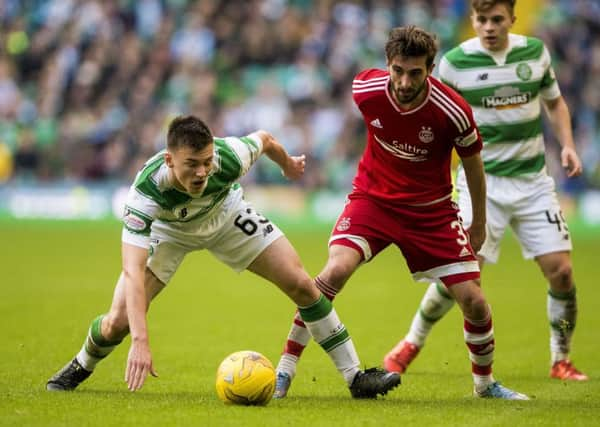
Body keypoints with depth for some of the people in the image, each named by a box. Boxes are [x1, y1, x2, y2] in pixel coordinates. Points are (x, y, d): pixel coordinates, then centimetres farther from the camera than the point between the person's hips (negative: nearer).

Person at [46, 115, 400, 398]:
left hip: (225, 213, 2)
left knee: (302, 284, -9)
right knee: (118, 322, -12)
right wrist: (140, 341, -60)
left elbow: (264, 140, -11)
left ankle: (355, 377, 4)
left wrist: (288, 163, 12)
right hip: (168, 229, -2)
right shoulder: (147, 189, -43)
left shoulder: (229, 157, -37)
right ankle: (81, 367, 24)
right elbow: (133, 271, -49)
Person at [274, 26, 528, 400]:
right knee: (335, 272, -25)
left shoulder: (453, 112, -23)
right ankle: (284, 371, -14)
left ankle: (485, 382, 25)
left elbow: (473, 164, -3)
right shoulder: (365, 89, -18)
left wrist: (479, 225, 8)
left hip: (431, 210, 0)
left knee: (474, 302, -5)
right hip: (373, 197, 0)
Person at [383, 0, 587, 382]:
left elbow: (555, 102, 16)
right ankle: (412, 343, 10)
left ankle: (562, 360, 13)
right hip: (482, 182, -3)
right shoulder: (455, 63, -8)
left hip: (532, 181, 3)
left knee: (561, 270, -5)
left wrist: (567, 146, 1)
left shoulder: (536, 52, 1)